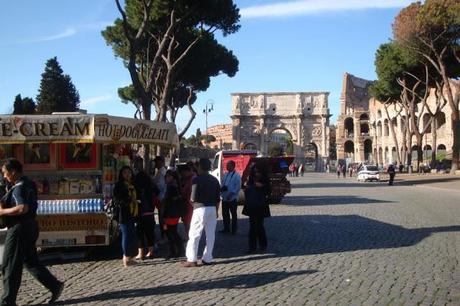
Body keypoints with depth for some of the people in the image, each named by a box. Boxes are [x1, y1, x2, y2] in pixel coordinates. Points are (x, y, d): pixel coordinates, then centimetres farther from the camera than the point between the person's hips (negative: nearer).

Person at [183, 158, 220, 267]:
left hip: (200, 209, -6)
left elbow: (194, 198, -15)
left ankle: (192, 259, 0)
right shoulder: (214, 180, 10)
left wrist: (191, 199, 7)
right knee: (210, 234, 9)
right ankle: (207, 258, 13)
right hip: (212, 209, 6)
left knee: (194, 235, 0)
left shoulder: (197, 179, -10)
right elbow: (218, 198, 13)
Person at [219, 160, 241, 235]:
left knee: (233, 214, 4)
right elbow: (222, 184, 16)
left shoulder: (237, 176, -8)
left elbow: (238, 187, -13)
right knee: (225, 214, 11)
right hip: (224, 198, 6)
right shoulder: (225, 175, 13)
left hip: (232, 199, -6)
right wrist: (222, 188, -6)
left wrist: (231, 194, -20)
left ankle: (234, 230, 13)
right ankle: (226, 229, 22)